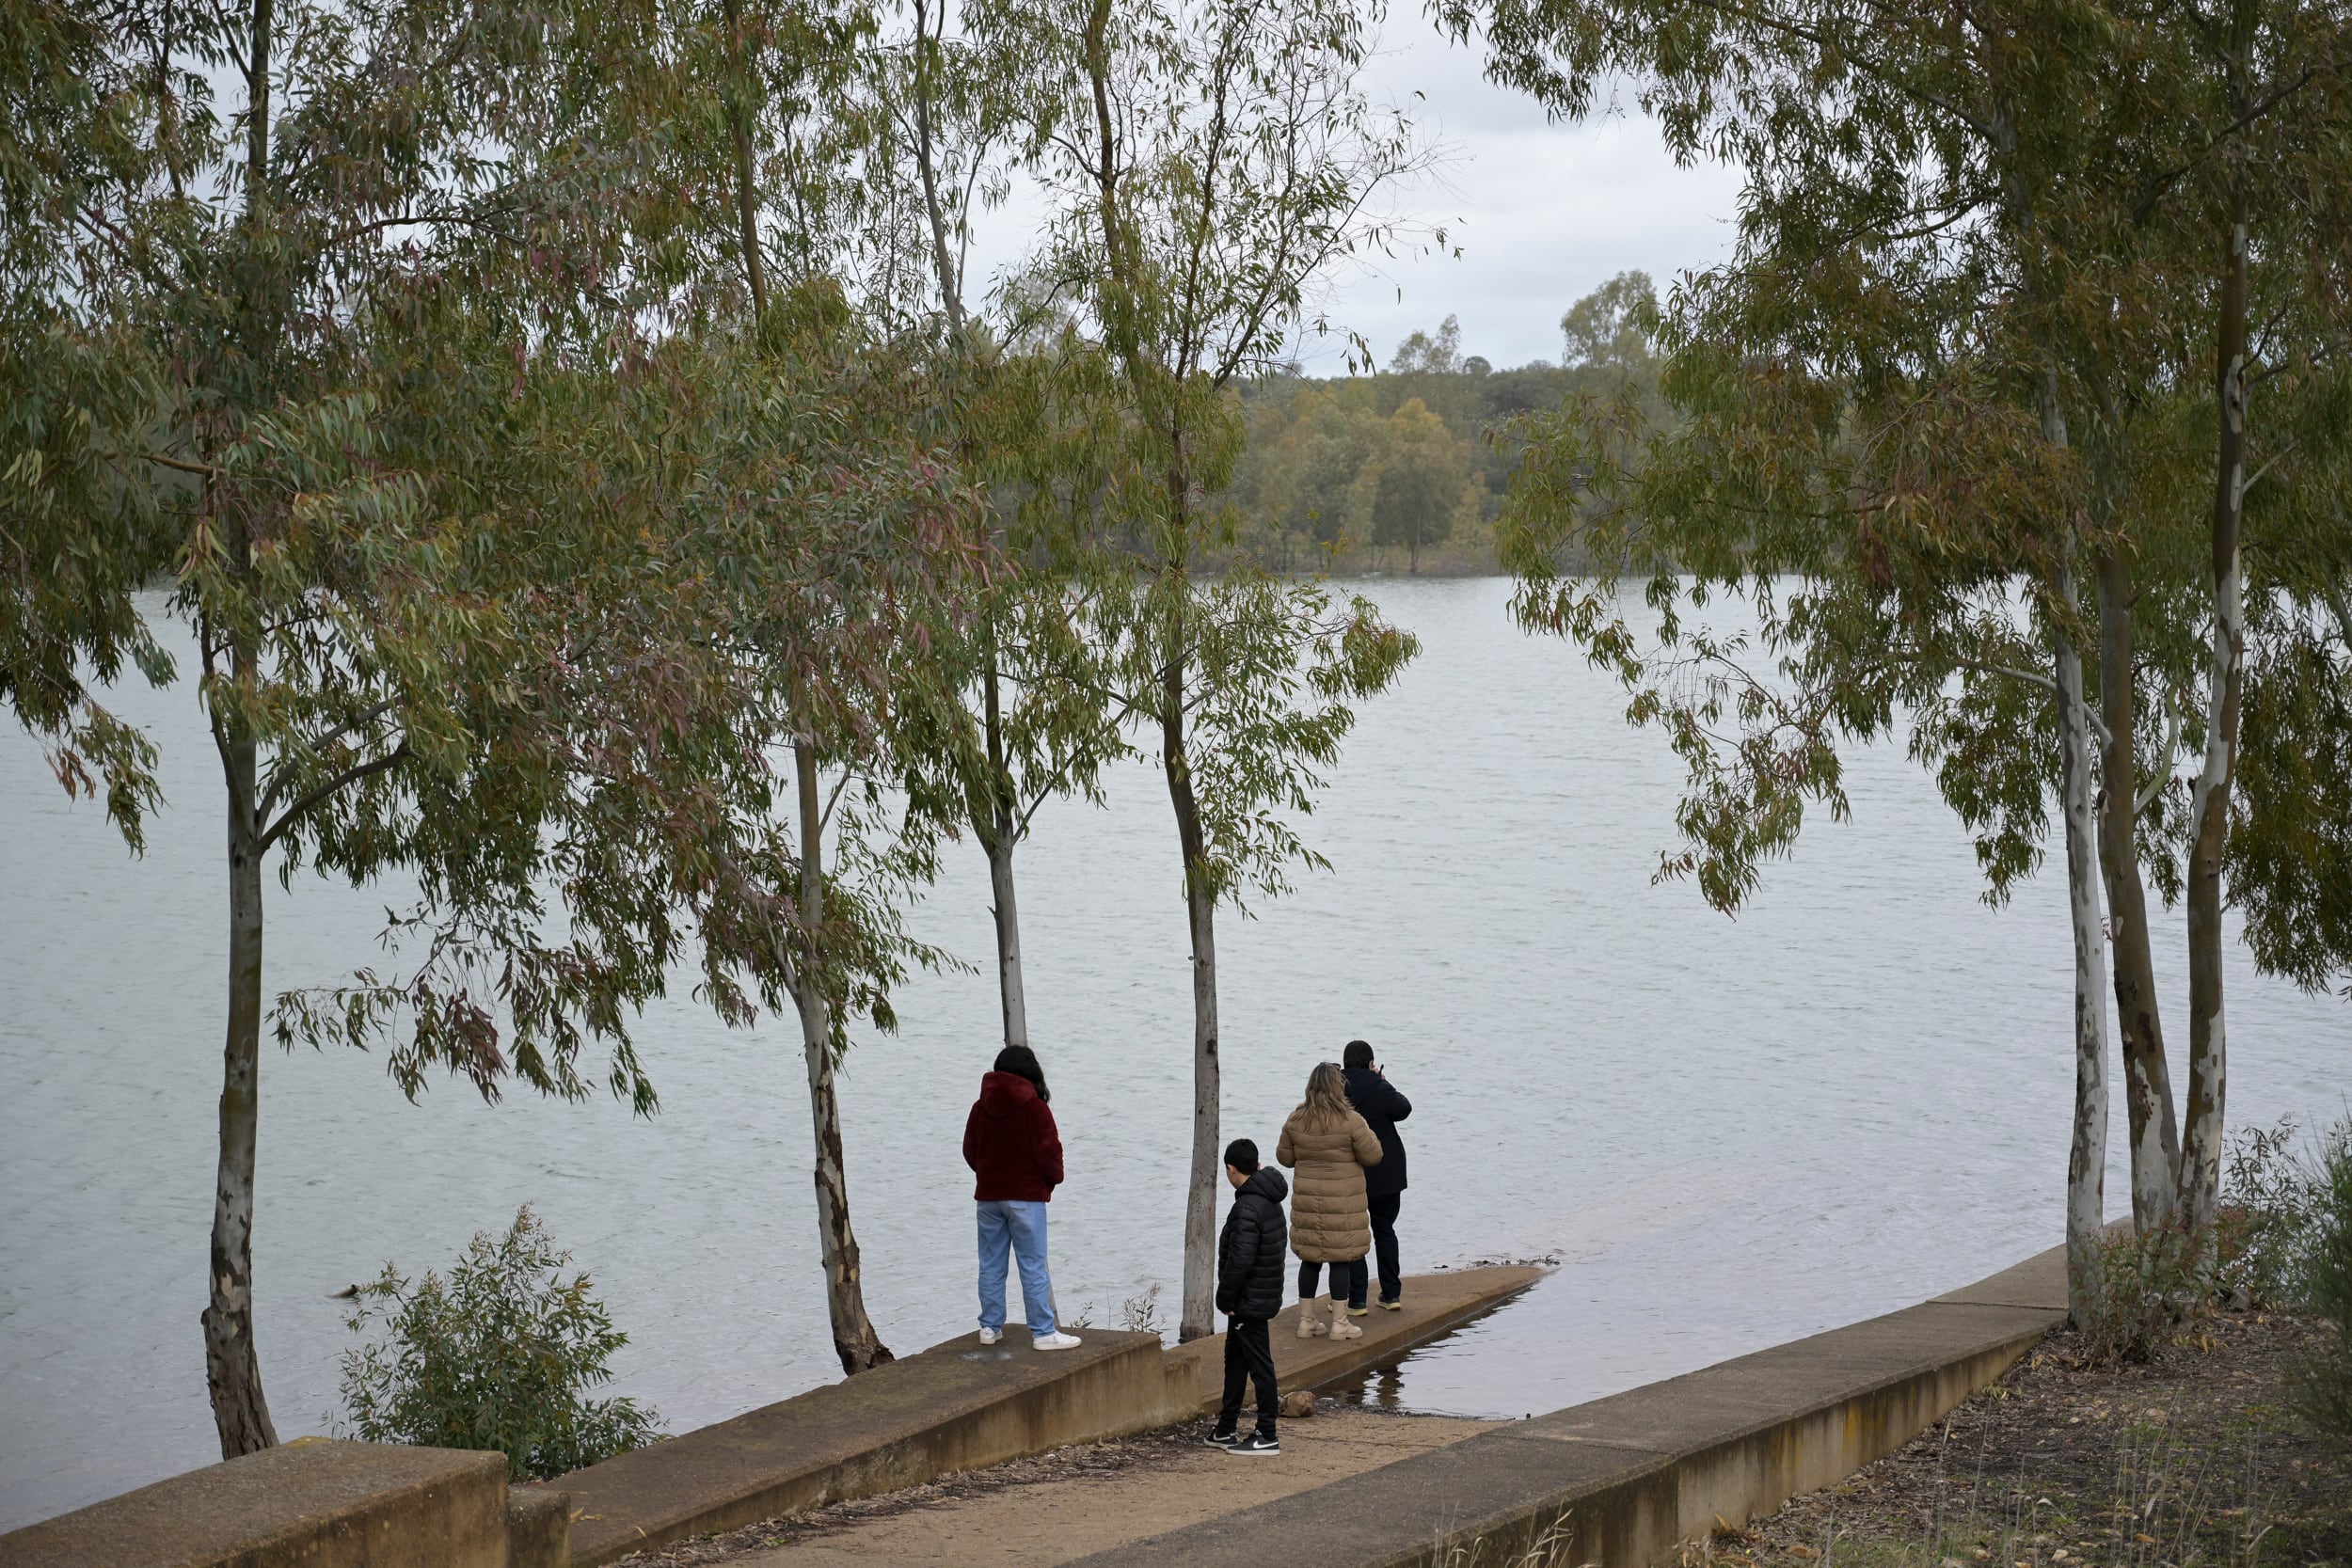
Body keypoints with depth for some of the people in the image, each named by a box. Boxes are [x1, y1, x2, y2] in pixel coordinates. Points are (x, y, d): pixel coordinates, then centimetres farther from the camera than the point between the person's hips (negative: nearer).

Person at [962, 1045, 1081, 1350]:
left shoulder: (980, 1107, 3)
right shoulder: (1033, 1107, -11)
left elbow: (970, 1150, 10)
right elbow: (1049, 1151, -11)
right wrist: (1054, 1178, 8)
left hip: (988, 1195, 5)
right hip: (1026, 1196, -4)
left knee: (991, 1265, 12)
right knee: (1033, 1266, -2)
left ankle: (990, 1327, 16)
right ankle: (1043, 1333, -2)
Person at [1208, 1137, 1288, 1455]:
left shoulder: (1247, 1208, -22)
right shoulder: (1272, 1202, 10)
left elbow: (1240, 1260, -26)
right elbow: (1281, 1242, 18)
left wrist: (1225, 1299, -15)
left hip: (1249, 1301, -10)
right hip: (1266, 1295, 10)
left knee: (1259, 1365, -3)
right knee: (1235, 1360, 19)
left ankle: (1267, 1437, 2)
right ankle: (1226, 1430, 28)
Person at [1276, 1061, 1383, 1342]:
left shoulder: (1296, 1120, -1)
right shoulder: (1350, 1121, -14)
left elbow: (1284, 1156, 9)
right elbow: (1372, 1156, -8)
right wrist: (1366, 1133, 10)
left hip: (1307, 1201, 4)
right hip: (1343, 1203, -4)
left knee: (1310, 1259, 12)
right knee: (1341, 1260, 3)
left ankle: (1306, 1319, 17)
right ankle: (1339, 1322, 5)